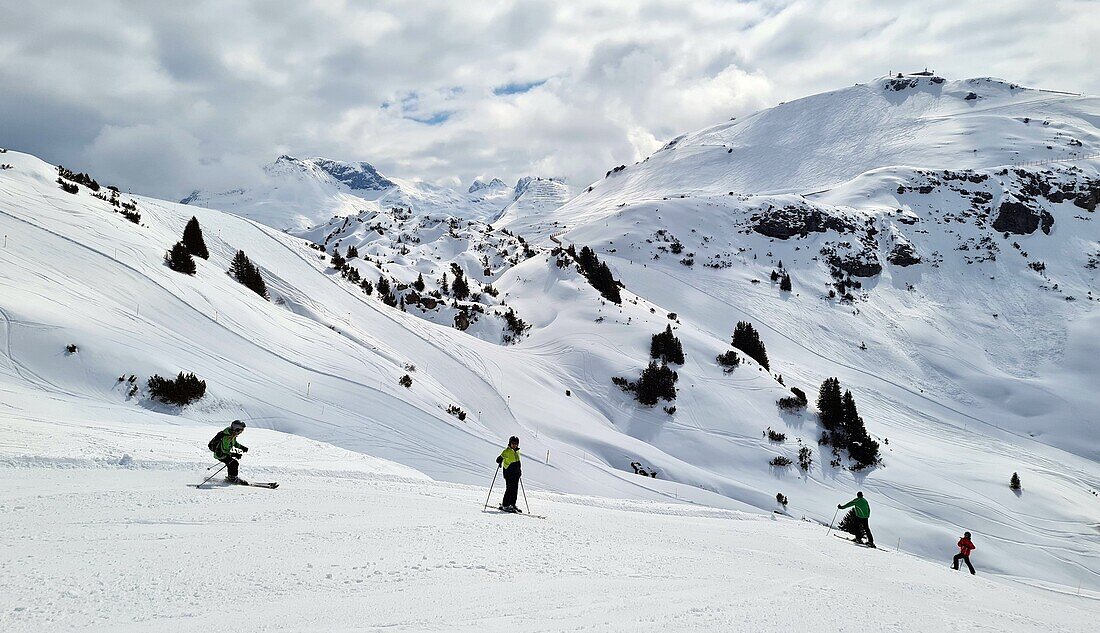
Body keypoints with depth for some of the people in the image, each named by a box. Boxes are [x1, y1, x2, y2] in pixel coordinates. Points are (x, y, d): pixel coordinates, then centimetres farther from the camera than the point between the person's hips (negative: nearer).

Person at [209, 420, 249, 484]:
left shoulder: (232, 434, -3)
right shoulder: (227, 437, -32)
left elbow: (234, 443, 17)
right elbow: (224, 450, -30)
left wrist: (242, 447, 7)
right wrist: (234, 454, -35)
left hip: (225, 453, 10)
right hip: (220, 454, -10)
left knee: (236, 463, 10)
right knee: (233, 463, -16)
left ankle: (230, 478, 20)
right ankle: (232, 478, -3)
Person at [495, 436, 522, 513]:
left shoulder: (517, 452, 16)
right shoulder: (507, 451, -5)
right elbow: (499, 459, -11)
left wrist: (519, 471, 29)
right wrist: (500, 461, -32)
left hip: (516, 474, 7)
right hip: (508, 473, -7)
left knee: (515, 490, 6)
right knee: (509, 489, -12)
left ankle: (512, 504, 16)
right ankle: (504, 505, -7)